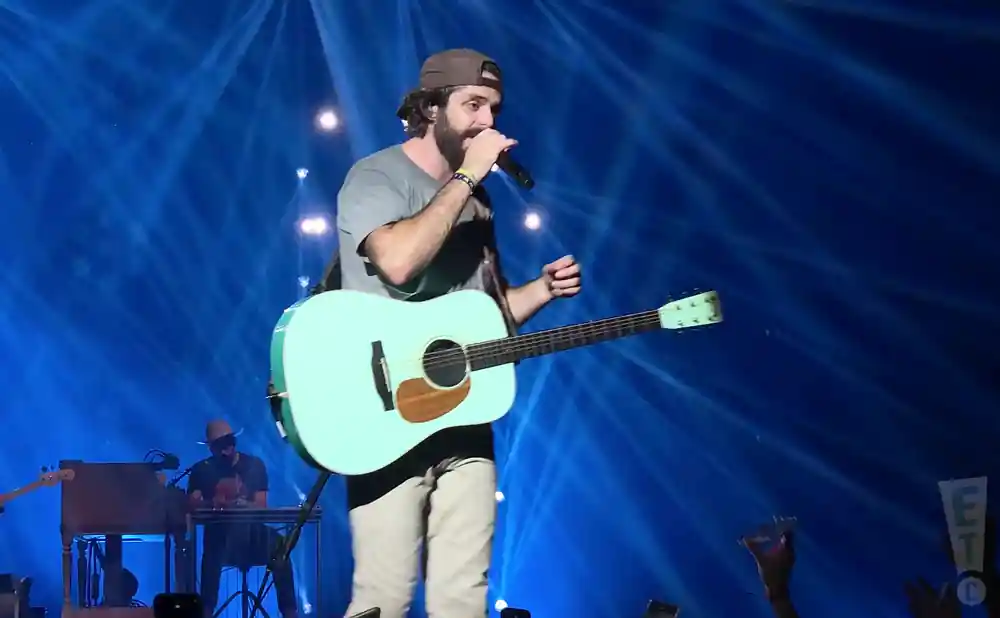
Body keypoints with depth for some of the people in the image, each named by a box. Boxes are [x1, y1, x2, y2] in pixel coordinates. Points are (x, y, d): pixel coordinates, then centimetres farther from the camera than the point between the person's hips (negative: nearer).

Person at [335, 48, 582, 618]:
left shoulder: (475, 199, 17)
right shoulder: (377, 177, -5)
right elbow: (397, 261, -27)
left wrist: (543, 288, 5)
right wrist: (467, 176, -18)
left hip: (464, 423, 7)